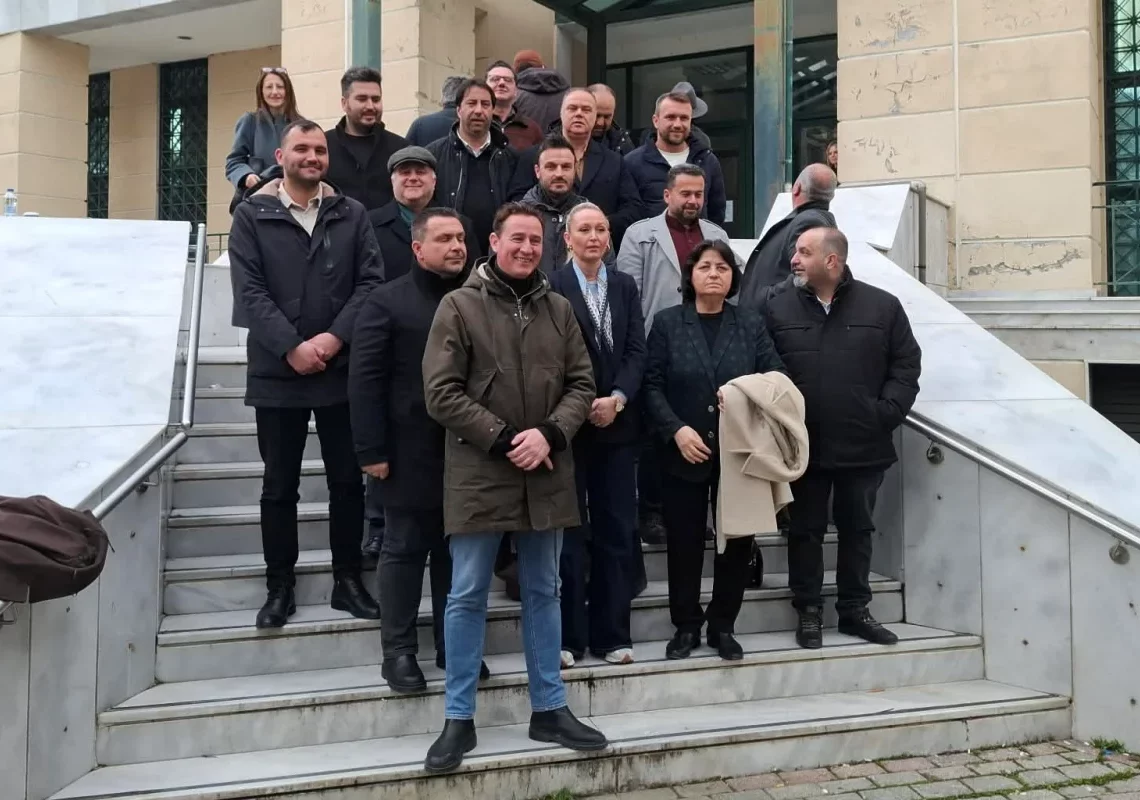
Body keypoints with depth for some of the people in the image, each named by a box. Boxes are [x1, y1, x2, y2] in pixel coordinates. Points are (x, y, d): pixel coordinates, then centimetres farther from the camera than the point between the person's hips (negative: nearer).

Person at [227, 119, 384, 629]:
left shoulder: (351, 215, 6)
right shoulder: (251, 215, 1)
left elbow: (371, 281, -1)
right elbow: (249, 290, -6)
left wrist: (335, 337, -14)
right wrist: (291, 347, -15)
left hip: (342, 370, 2)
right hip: (277, 371, -1)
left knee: (348, 480, 7)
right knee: (279, 484, 7)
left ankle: (348, 580, 20)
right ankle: (280, 586, 19)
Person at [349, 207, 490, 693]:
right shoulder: (388, 302, -2)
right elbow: (365, 381, -7)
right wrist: (372, 451, -13)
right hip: (412, 456, -4)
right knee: (405, 551, 5)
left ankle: (455, 645, 22)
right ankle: (399, 651, 14)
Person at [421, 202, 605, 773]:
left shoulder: (558, 308, 8)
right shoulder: (460, 306, -3)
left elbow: (581, 384, 6)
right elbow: (441, 393, -9)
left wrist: (549, 434, -12)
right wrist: (505, 440, -14)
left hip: (545, 476, 4)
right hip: (478, 475, -4)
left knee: (543, 593, 13)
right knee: (467, 597, 3)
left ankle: (549, 710, 25)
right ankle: (459, 719, 14)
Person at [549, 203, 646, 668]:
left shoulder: (625, 287, 12)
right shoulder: (551, 288, -3)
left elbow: (636, 351, 4)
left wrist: (617, 399, -11)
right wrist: (581, 406, -14)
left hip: (617, 423, 4)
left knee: (617, 532, 7)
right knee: (569, 532, 2)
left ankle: (611, 634, 16)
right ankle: (567, 637, 10)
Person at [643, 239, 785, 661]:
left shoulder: (752, 324, 7)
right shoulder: (667, 323, 3)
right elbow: (652, 386, -3)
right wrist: (677, 429, -16)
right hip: (683, 454, -1)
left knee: (737, 542, 5)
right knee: (684, 543, 5)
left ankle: (722, 626, 21)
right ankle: (686, 626, 19)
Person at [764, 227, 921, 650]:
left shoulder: (882, 306, 0)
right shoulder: (778, 309, 1)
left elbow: (906, 365, 1)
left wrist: (886, 414, -8)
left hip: (863, 446, 0)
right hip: (803, 447, 0)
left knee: (857, 529, 12)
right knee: (806, 531, 8)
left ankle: (854, 610, 25)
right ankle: (808, 611, 21)